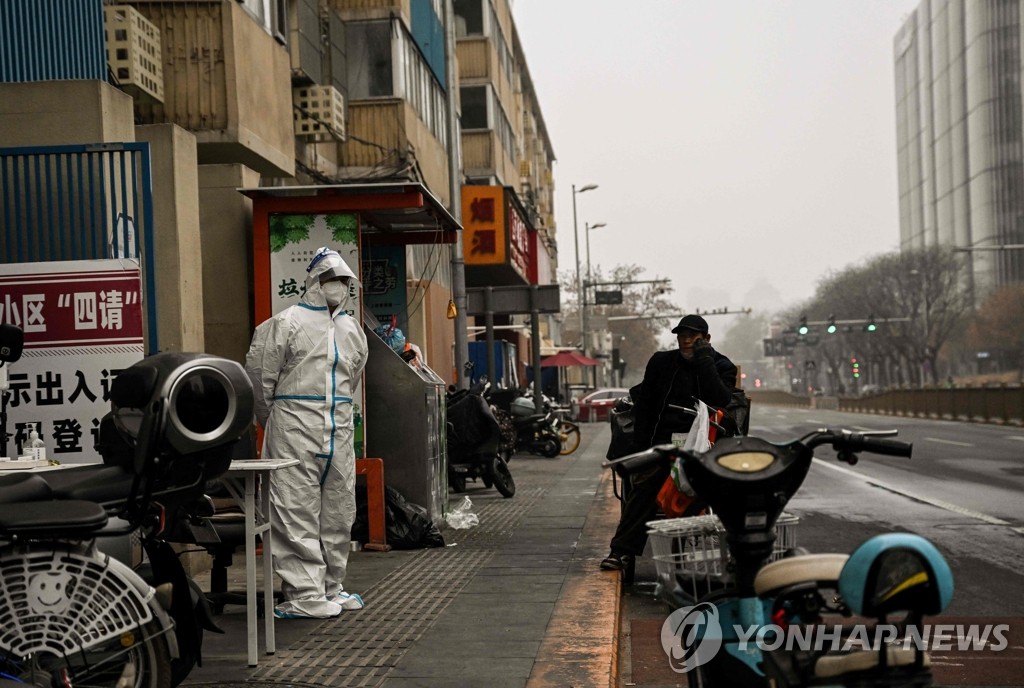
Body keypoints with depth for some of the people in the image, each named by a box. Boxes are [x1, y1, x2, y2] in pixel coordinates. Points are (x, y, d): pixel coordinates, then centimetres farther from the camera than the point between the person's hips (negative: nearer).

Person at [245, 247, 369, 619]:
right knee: (296, 511, -6)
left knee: (339, 511, 10)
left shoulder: (353, 329, 15)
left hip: (339, 429, 7)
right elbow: (259, 373, -4)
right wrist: (271, 420, 6)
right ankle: (305, 594, -3)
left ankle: (330, 587, 22)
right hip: (294, 428, -7)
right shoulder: (287, 322, -6)